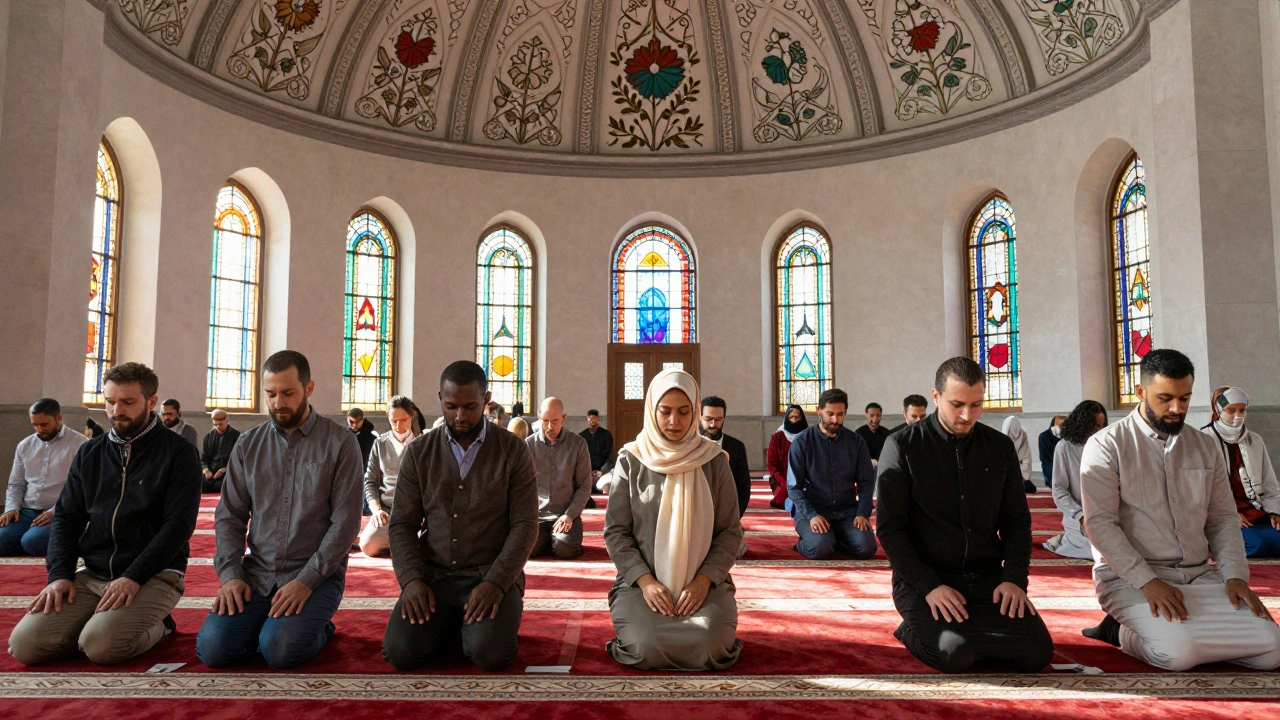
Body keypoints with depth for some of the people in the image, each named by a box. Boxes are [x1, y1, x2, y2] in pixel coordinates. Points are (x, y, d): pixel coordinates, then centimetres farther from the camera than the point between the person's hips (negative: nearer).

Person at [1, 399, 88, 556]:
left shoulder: (80, 444, -5)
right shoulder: (25, 445, 15)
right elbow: (16, 484, 20)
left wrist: (55, 512, -19)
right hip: (27, 511, 6)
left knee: (32, 542, -31)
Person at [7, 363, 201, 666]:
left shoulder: (179, 453, -3)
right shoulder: (89, 454, 14)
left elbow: (179, 524, -11)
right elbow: (65, 518, 13)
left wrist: (133, 577, -19)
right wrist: (60, 574, -4)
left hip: (153, 576, -5)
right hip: (92, 574, 5)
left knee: (101, 645, -28)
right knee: (25, 644, -14)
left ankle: (156, 626, 2)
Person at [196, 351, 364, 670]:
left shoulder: (341, 443, -4)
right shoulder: (248, 444, 9)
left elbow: (345, 522, -9)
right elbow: (229, 516, 9)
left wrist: (306, 581, -16)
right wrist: (230, 573, -6)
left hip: (316, 575, -3)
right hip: (256, 573, 4)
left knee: (280, 650, -25)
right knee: (213, 648, -17)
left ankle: (317, 628, 8)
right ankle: (263, 624, 13)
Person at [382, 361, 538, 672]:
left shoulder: (514, 451, 0)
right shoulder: (418, 453, 7)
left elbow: (525, 525, -4)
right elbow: (402, 524, 5)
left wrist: (495, 582, -18)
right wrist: (411, 579, -12)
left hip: (491, 576, -2)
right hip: (432, 576, 2)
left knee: (491, 654, -27)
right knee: (401, 652, -21)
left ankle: (473, 626, 9)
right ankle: (451, 626, 12)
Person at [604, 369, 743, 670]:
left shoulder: (714, 461, 3)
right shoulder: (631, 461, 2)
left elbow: (731, 531, 3)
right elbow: (615, 531, 1)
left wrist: (703, 580, -11)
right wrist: (645, 580, -12)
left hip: (703, 584, 1)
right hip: (642, 582, 0)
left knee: (711, 645, -27)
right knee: (647, 646, -27)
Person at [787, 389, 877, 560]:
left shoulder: (856, 441, 3)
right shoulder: (802, 442, -6)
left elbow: (866, 482, 4)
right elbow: (794, 486, -6)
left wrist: (862, 513, -11)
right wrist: (811, 515, -19)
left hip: (848, 510, 3)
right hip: (812, 509, -3)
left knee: (866, 548, -22)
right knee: (820, 548, -30)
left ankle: (834, 538, 9)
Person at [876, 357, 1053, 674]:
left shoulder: (1001, 447, 9)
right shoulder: (903, 446, -4)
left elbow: (1017, 521, 12)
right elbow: (889, 527, -7)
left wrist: (1014, 577, -5)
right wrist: (929, 586, -17)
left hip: (988, 578, 4)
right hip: (923, 580, -4)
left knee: (1037, 651, -18)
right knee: (953, 653, -28)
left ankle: (959, 632, 10)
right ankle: (918, 631, 6)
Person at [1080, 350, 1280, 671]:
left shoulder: (1206, 448, 14)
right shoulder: (1107, 446, -5)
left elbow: (1223, 519, 14)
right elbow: (1100, 523, -12)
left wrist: (1235, 575, -4)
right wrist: (1147, 582, -21)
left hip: (1200, 577, 6)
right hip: (1130, 580, -6)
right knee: (1178, 650, -31)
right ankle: (1124, 632, 1)